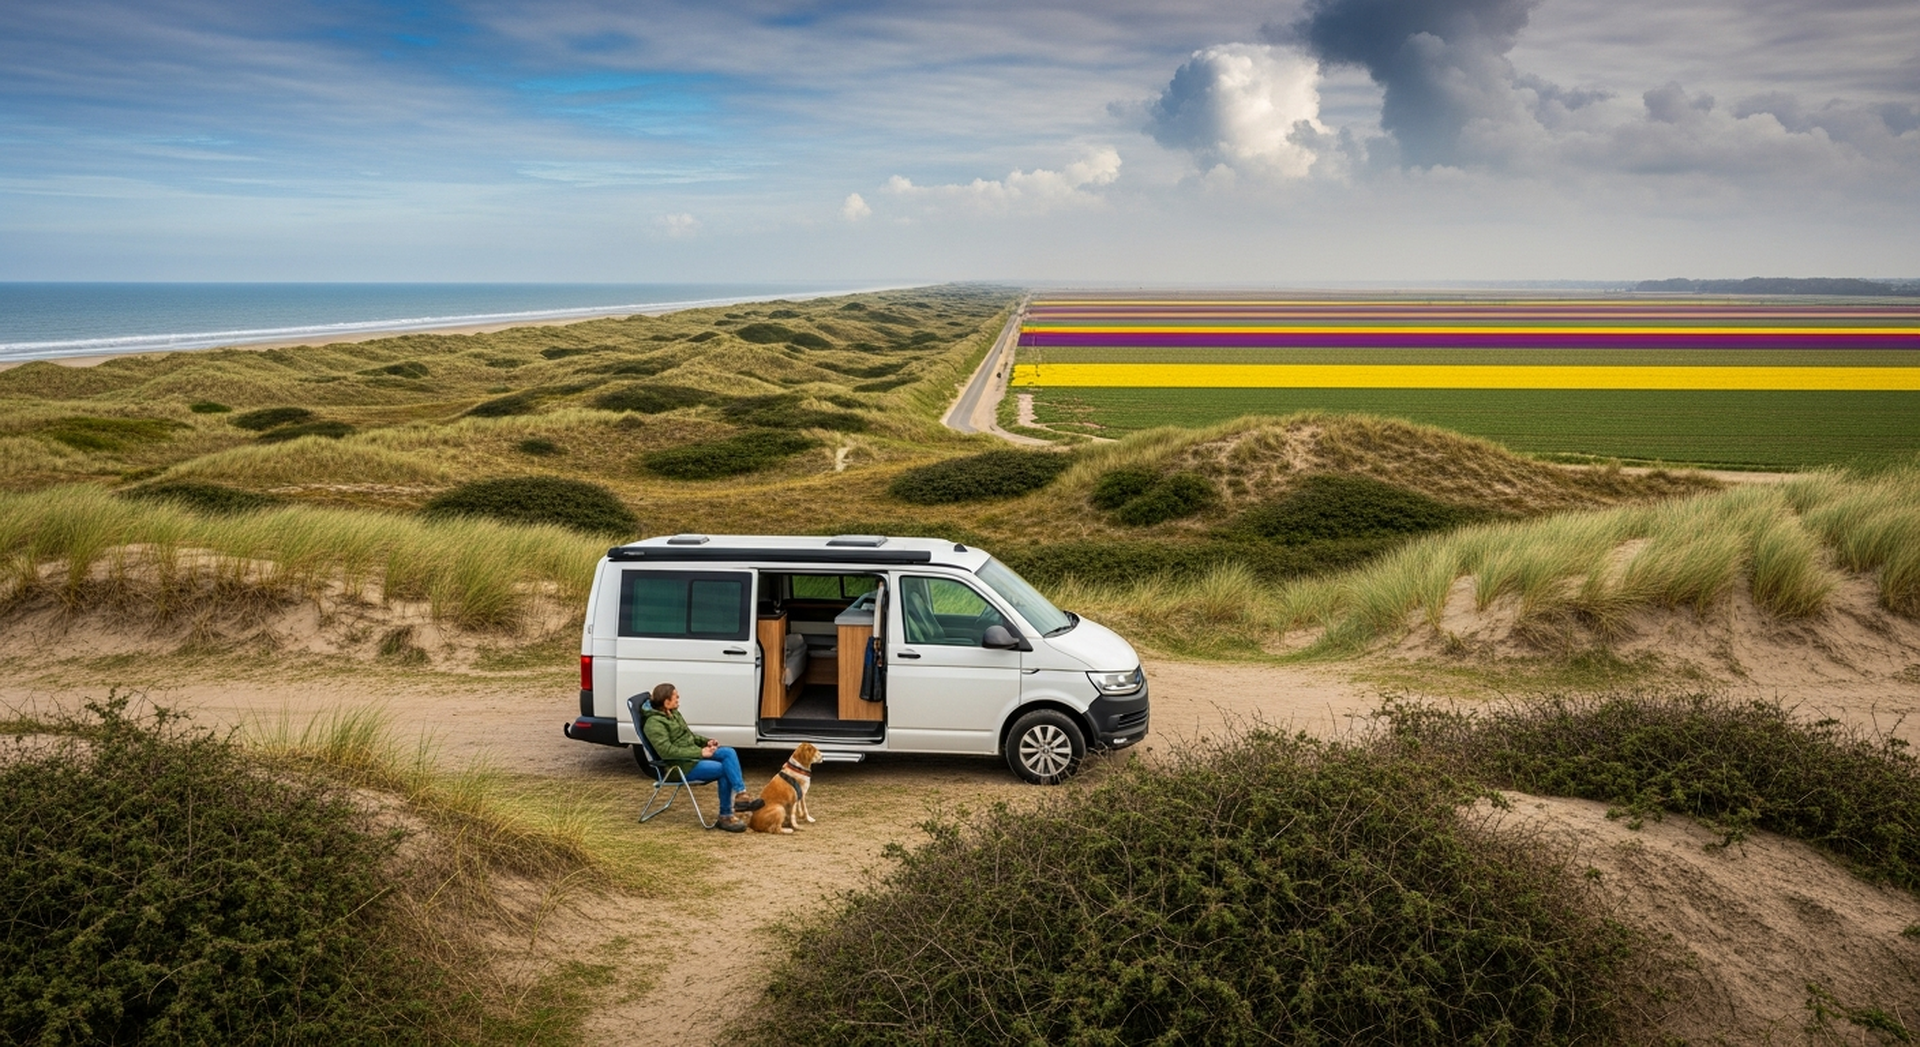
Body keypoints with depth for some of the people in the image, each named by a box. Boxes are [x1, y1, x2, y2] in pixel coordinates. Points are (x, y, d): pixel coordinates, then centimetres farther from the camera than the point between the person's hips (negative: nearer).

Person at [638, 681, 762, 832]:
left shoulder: (674, 714, 15)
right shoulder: (654, 723, -15)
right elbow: (667, 751, -24)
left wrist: (706, 741, 6)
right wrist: (700, 753, -24)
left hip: (695, 755, 9)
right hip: (681, 766, -9)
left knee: (729, 752, -13)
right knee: (724, 770, -22)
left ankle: (740, 794, -21)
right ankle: (725, 817, -15)